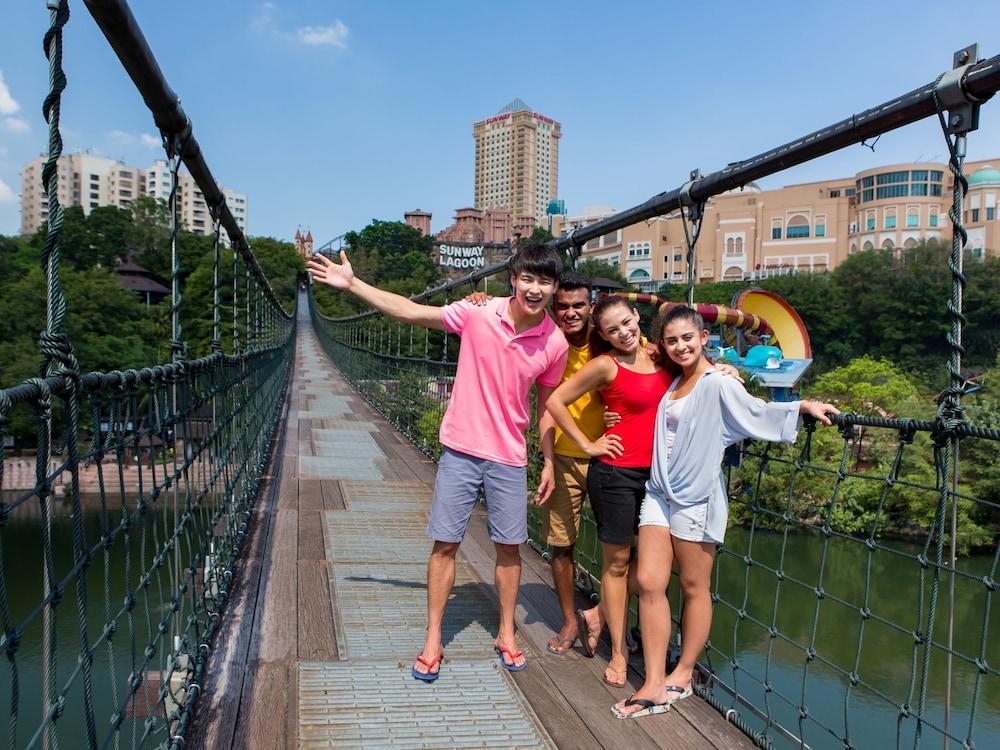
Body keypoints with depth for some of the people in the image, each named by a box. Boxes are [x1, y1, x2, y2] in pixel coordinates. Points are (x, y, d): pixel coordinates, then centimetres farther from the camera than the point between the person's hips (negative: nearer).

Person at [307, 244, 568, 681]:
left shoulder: (555, 343, -6)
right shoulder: (477, 315, -12)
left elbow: (546, 404, 7)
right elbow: (408, 312, -6)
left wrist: (549, 463, 8)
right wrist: (352, 283, -9)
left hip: (509, 458, 1)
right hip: (460, 450, -1)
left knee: (509, 546, 10)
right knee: (445, 544, 4)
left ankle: (506, 636, 30)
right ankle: (432, 641, 18)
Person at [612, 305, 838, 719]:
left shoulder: (718, 384, -9)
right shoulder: (670, 385, 12)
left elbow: (757, 411, -20)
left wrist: (803, 405, -32)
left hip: (695, 499, -6)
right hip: (658, 494, 6)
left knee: (693, 587, 7)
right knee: (649, 583, 0)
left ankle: (683, 674, 24)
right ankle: (654, 684, 6)